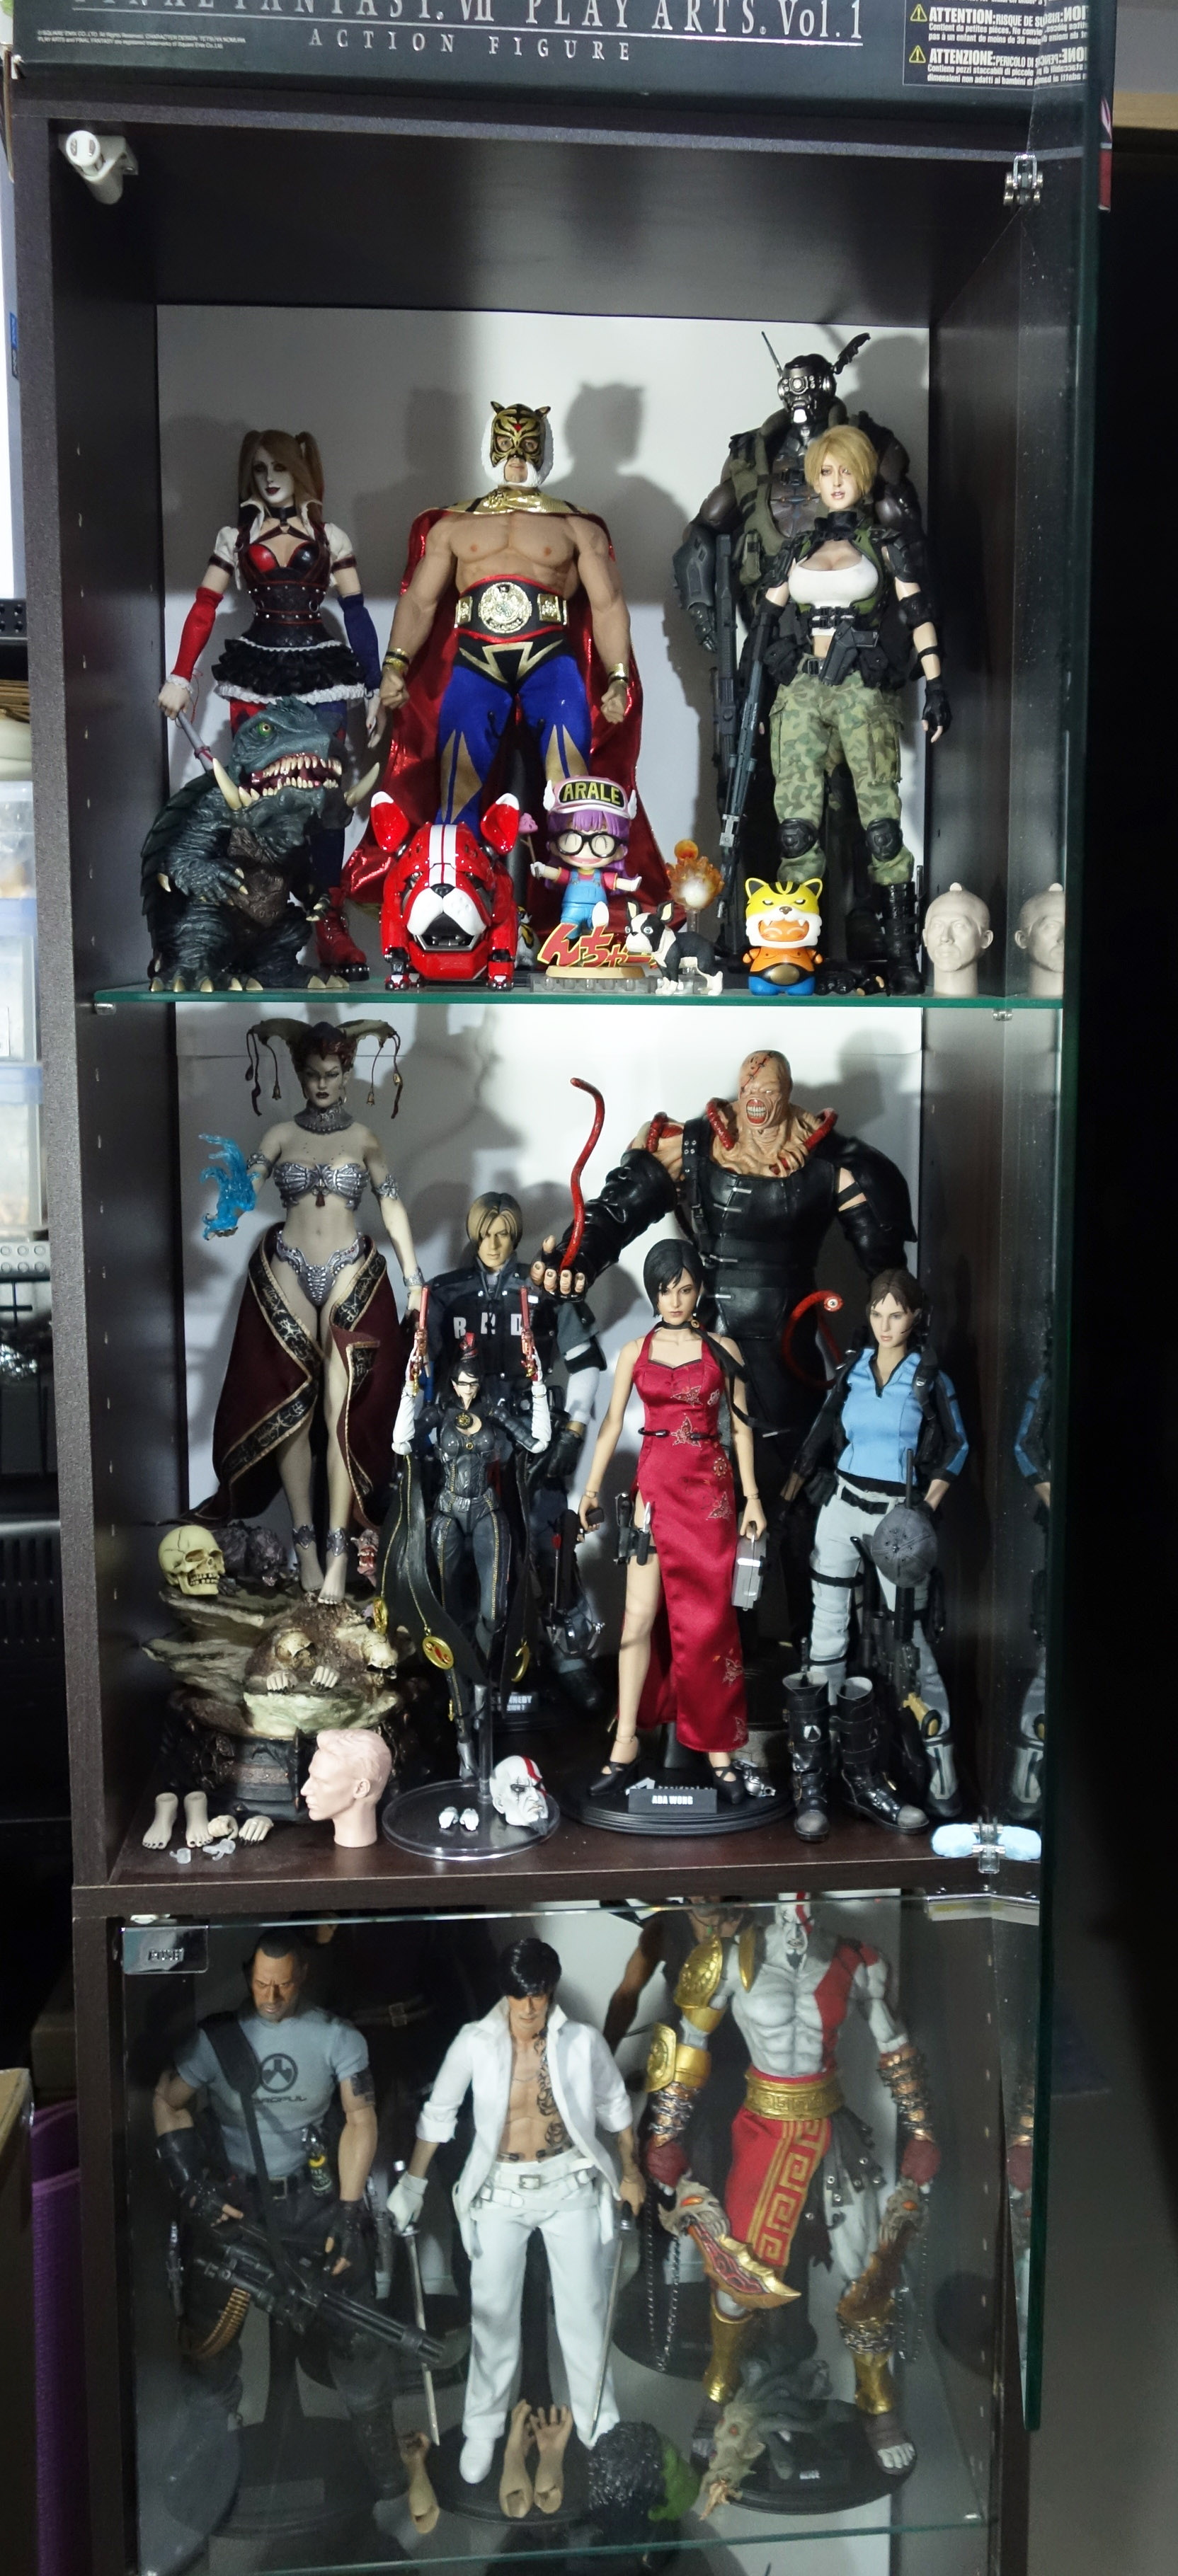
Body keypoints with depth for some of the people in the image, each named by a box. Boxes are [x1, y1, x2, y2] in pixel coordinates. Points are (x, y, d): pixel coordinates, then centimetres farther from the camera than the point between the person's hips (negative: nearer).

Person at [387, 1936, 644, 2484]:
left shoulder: (582, 2042, -15)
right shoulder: (475, 2043, -17)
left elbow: (614, 2105, 3)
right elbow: (438, 2114, -3)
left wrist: (631, 2172, 7)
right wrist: (412, 2183, -1)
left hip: (571, 2188, 1)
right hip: (500, 2193, 0)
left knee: (585, 2309, 11)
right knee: (493, 2314, 11)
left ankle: (598, 2425, 33)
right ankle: (482, 2428, 33)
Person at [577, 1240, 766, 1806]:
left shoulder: (722, 1350, 4)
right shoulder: (634, 1352, 7)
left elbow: (740, 1426, 5)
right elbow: (612, 1424, 5)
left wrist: (752, 1498, 2)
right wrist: (591, 1488, -2)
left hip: (710, 1488, -1)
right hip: (656, 1484, 1)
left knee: (708, 1619, 2)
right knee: (639, 1615, -1)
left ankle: (718, 1745, 10)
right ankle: (626, 1741, 8)